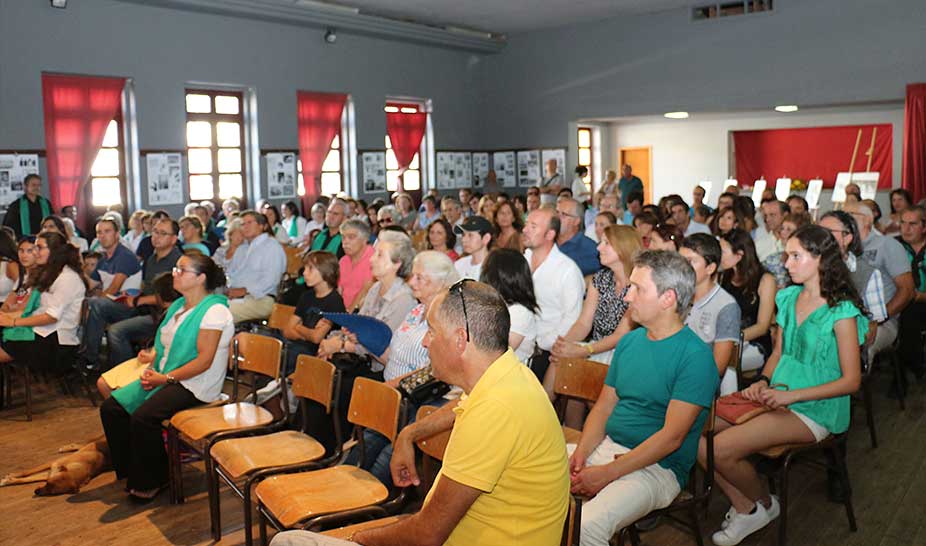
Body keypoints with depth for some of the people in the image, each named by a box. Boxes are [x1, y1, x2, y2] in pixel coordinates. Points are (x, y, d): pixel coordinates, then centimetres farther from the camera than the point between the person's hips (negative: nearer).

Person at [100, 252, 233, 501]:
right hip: (164, 376, 9)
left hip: (194, 384, -9)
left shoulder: (214, 310, -15)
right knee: (111, 408, -4)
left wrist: (165, 378, -18)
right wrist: (152, 355, -1)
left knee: (143, 416, -27)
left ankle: (153, 480, -4)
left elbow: (204, 361, -19)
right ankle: (130, 469, 11)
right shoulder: (178, 305, 15)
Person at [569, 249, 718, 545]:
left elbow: (672, 436, -17)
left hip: (656, 467, -7)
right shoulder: (630, 341, 11)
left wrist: (607, 473, -19)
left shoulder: (695, 356, -13)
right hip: (605, 448, 7)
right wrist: (581, 453, -6)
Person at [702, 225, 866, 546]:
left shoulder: (841, 312, -11)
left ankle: (764, 505, 8)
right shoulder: (788, 298, 9)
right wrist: (763, 382, -3)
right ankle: (743, 507, -1)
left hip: (815, 410, -7)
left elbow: (851, 380, -12)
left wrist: (790, 396, -19)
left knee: (722, 449, -24)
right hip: (777, 397, 7)